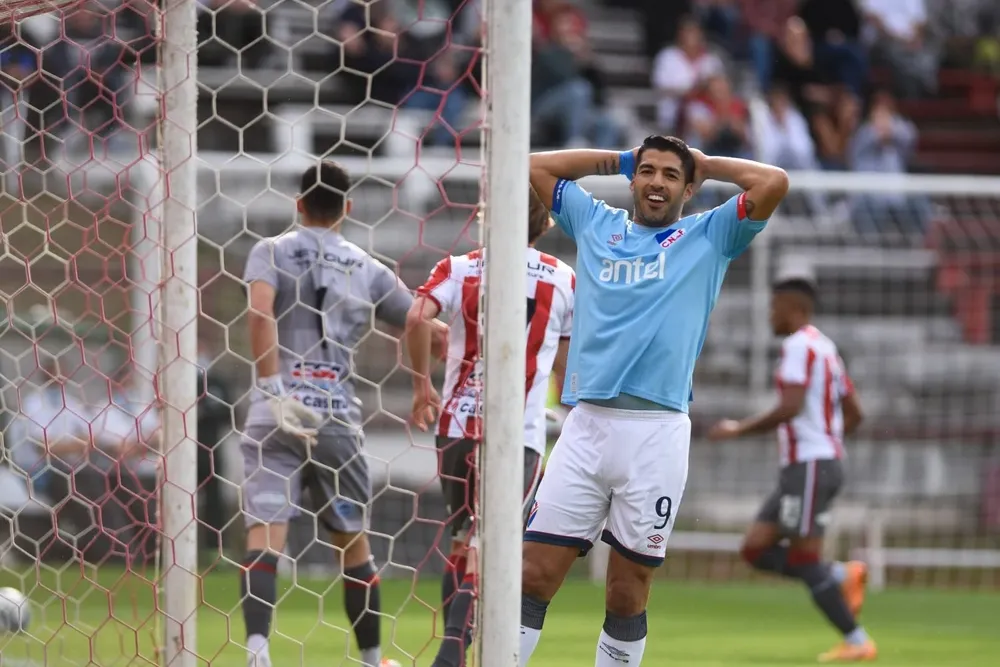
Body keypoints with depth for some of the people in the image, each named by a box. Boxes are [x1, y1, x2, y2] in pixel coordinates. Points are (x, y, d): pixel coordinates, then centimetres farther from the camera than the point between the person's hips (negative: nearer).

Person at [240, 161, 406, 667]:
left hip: (275, 412, -2)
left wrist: (274, 390, -15)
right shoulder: (367, 268, 12)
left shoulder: (271, 251, 6)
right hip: (336, 415, 2)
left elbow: (259, 309, -13)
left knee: (264, 529, -9)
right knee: (353, 540, 14)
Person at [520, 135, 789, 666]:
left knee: (628, 595, 3)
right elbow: (535, 167, 25)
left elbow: (773, 183, 0)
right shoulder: (594, 225, 19)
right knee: (534, 577, -6)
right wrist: (620, 160, 25)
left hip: (657, 432, -2)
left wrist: (706, 164, 14)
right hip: (586, 424, 2)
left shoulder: (708, 237, 12)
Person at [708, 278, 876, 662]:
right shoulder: (825, 349, 18)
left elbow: (790, 408, -22)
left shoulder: (800, 346, -12)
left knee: (804, 561, -8)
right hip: (801, 469, 10)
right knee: (756, 550, 8)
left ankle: (858, 642, -6)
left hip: (809, 467, -10)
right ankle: (842, 576, 2)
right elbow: (853, 414, 19)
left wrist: (739, 430, -13)